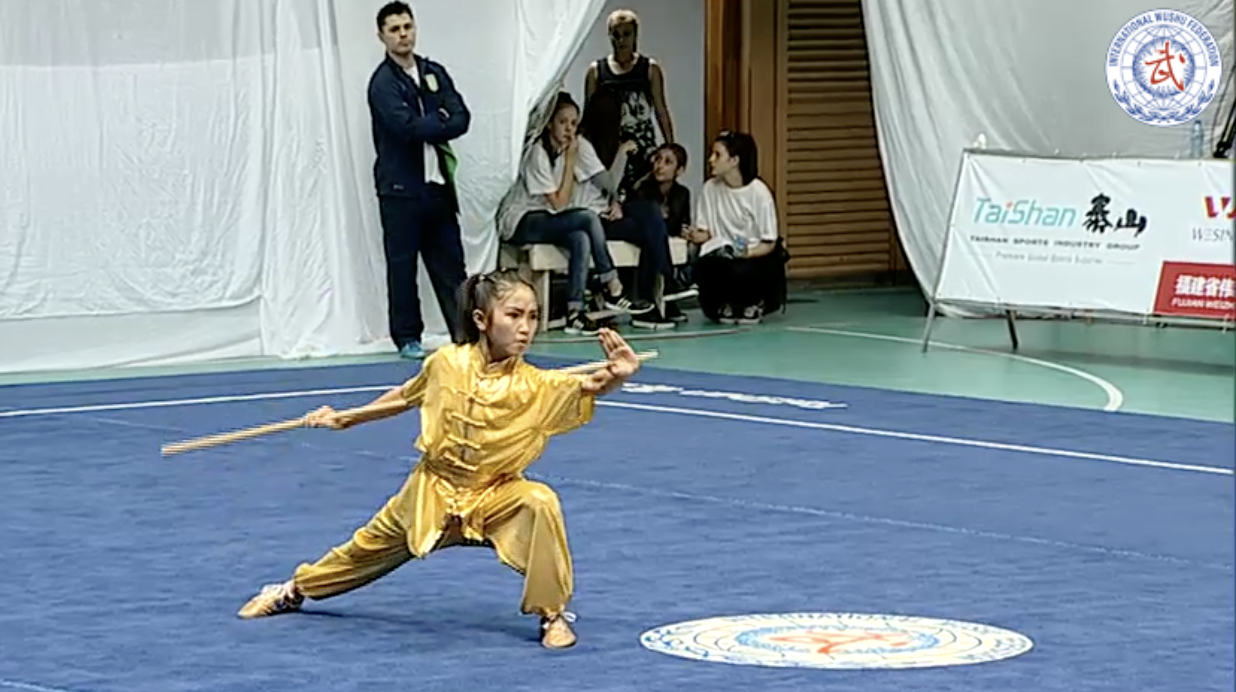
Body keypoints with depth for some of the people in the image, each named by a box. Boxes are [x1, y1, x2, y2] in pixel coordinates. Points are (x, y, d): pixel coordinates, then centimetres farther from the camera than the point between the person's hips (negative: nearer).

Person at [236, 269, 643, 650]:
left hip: (495, 496, -2)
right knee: (368, 549, 19)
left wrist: (616, 377, -61)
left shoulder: (536, 386, -21)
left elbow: (589, 388, -38)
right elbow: (406, 396, 6)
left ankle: (553, 614, -16)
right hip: (433, 491, 2)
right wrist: (345, 419, 13)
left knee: (539, 504, -33)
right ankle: (294, 590, 49)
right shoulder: (446, 364, -14)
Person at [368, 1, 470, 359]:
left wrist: (428, 128, -14)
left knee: (450, 262, 6)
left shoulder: (434, 73, 11)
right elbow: (407, 127, -20)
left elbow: (461, 119, 1)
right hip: (401, 186, -5)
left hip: (438, 182, 5)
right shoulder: (383, 83, -7)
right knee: (402, 265, 1)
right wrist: (441, 121, -7)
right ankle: (408, 338, 8)